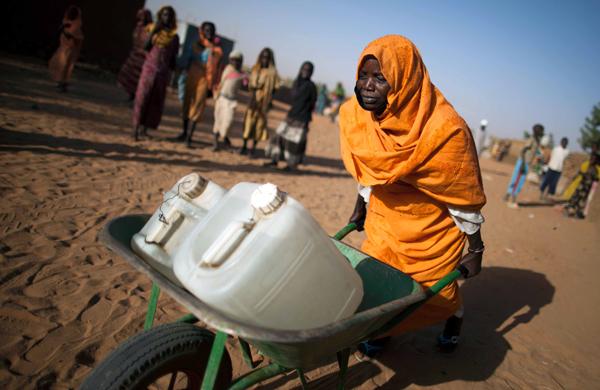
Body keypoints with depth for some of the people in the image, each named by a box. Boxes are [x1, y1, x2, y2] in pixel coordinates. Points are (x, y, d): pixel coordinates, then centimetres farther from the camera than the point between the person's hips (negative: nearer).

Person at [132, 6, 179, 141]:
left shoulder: (174, 36, 6)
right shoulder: (153, 29, 8)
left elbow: (174, 57, 8)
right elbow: (145, 46, -2)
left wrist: (172, 72, 4)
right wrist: (153, 32, -7)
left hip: (163, 71, 1)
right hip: (149, 67, 0)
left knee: (156, 100, 0)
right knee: (142, 97, -3)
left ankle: (144, 127, 9)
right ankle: (136, 127, 1)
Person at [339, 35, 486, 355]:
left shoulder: (445, 129, -31)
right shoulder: (357, 116, -14)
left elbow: (466, 198, -21)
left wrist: (475, 250, -13)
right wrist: (360, 208, 15)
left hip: (435, 226, -4)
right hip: (385, 217, 4)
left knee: (437, 289, 12)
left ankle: (454, 320, 46)